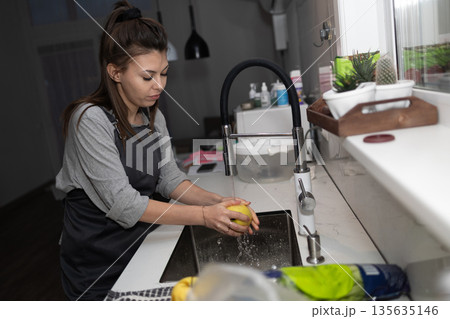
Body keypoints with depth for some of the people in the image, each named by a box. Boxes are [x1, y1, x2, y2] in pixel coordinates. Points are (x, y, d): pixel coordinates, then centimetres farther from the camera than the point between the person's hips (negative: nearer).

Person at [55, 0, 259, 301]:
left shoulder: (154, 117, 1)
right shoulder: (90, 120, -22)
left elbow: (169, 178, -3)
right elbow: (122, 203, -26)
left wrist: (218, 202, -21)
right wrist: (204, 216, -31)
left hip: (144, 247, 6)